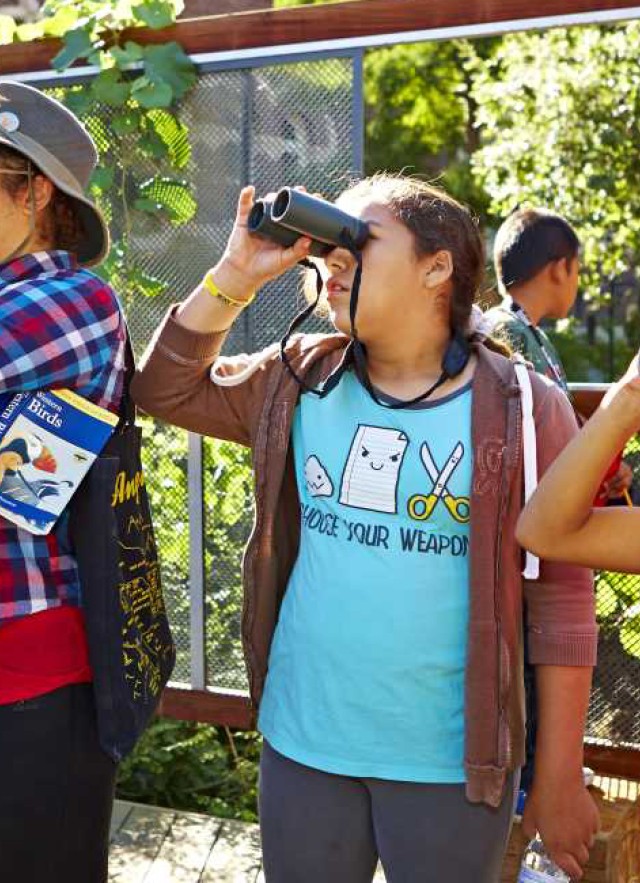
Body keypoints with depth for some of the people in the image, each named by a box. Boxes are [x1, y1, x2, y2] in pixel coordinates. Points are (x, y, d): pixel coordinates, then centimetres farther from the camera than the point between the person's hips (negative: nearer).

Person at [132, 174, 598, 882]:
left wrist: (559, 779, -6)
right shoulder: (300, 382, 3)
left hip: (450, 764, -3)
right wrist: (234, 277, -5)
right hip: (302, 744, 4)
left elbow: (560, 602, -8)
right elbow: (164, 389, 8)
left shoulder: (522, 409, -9)